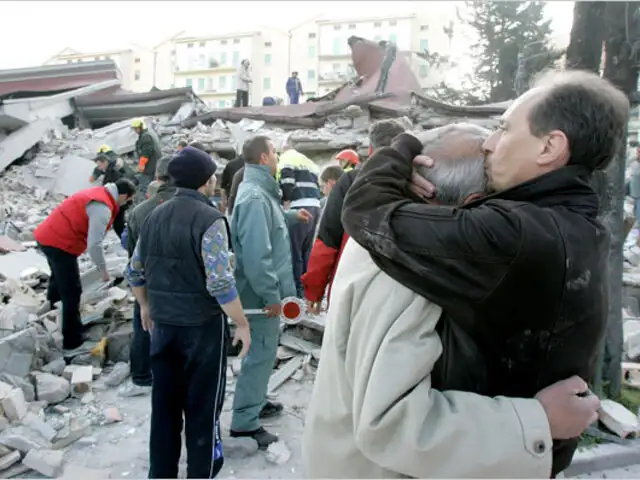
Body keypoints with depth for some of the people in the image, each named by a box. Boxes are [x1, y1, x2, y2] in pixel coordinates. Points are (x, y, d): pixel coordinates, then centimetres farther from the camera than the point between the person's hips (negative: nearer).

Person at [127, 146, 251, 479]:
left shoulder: (155, 215, 4)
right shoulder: (209, 219, -17)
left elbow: (135, 271, 10)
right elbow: (220, 283, -23)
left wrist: (145, 306, 25)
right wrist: (242, 324, -12)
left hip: (163, 323, 6)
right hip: (202, 325, -6)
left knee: (164, 402, 18)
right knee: (202, 404, 10)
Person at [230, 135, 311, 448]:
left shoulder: (259, 190, 11)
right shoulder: (255, 196, -24)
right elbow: (256, 253, -30)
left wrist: (291, 216, 21)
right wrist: (271, 294, -25)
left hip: (265, 290, 10)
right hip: (262, 293, -10)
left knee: (262, 351, 22)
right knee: (262, 353, 0)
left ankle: (256, 401, 38)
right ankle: (244, 421, 13)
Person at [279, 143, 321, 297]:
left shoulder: (287, 158, 5)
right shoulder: (310, 163, 29)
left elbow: (287, 182, -9)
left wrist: (285, 200, 4)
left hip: (300, 208, -8)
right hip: (315, 207, 8)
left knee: (294, 251, -1)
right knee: (307, 250, 15)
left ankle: (298, 290, 2)